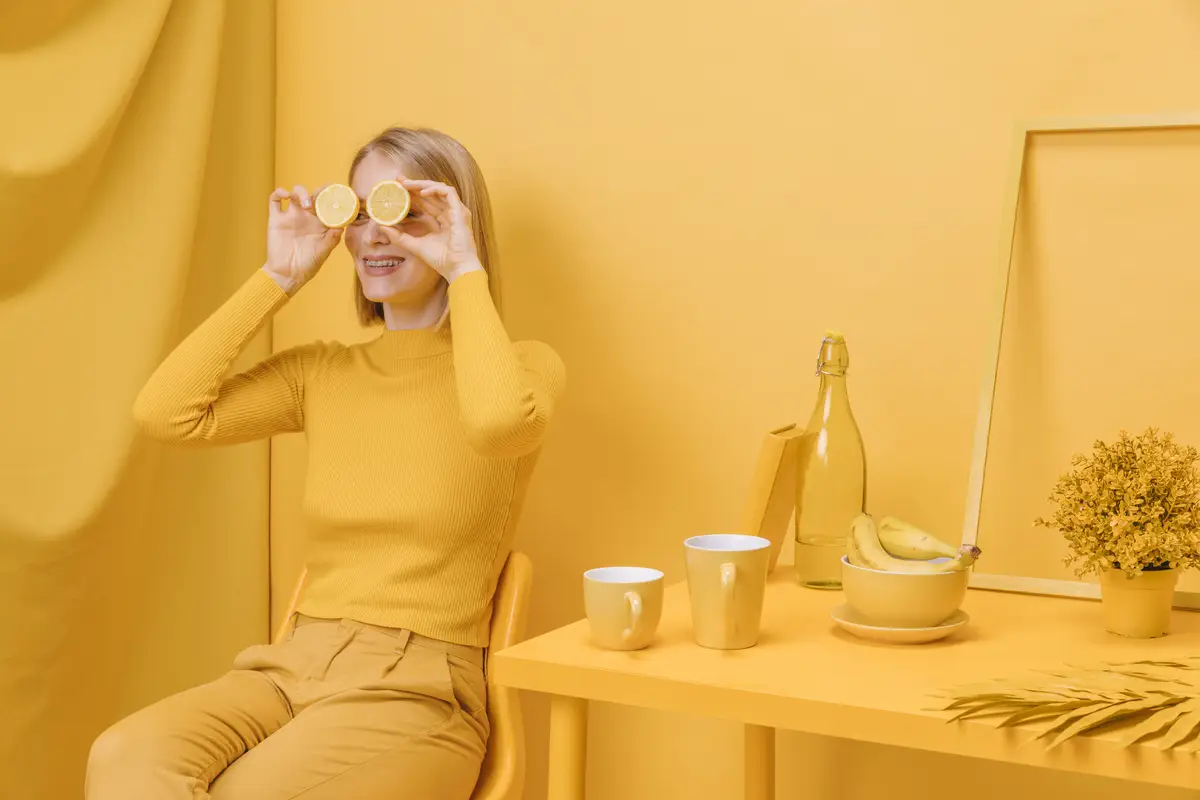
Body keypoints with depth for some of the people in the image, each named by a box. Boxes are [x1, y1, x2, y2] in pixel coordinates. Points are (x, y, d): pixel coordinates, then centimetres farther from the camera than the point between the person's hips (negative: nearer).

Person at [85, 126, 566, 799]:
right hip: (292, 668, 4)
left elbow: (497, 419, -25)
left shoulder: (526, 366, 1)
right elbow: (166, 412, 0)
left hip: (417, 690, -4)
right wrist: (278, 279, 4)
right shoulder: (321, 372, 14)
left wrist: (464, 269, -12)